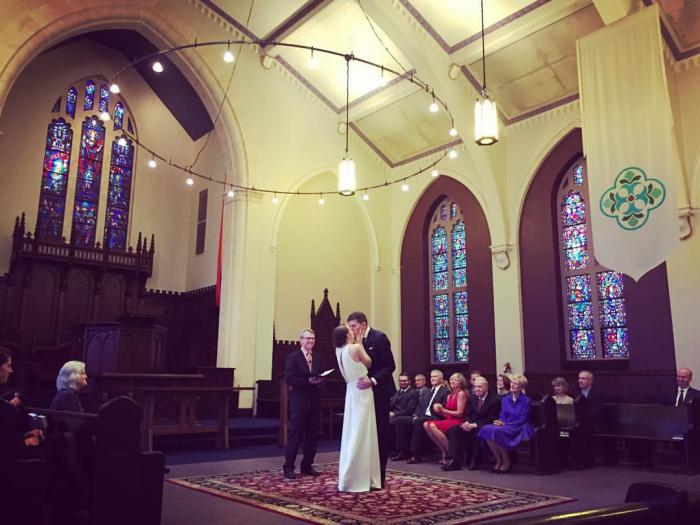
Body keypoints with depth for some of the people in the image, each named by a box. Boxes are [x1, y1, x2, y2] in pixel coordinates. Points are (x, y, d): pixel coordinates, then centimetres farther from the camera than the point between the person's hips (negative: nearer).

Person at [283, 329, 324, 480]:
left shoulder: (317, 359, 15)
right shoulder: (293, 357, -4)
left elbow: (320, 377, 15)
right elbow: (289, 379, -12)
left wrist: (319, 381, -9)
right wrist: (308, 381, -21)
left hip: (315, 402, 6)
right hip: (299, 401, -6)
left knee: (312, 435, 9)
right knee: (295, 435, -2)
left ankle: (307, 466, 20)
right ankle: (288, 467, 6)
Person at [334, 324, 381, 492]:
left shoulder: (340, 351, 4)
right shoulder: (356, 347, -16)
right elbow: (369, 363, -1)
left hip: (352, 393, 8)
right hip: (361, 393, -7)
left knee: (351, 434, 13)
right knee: (361, 435, -2)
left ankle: (349, 478, 19)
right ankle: (357, 480, 3)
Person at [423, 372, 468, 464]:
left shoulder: (461, 393, -5)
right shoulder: (449, 395, 19)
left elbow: (459, 413, -11)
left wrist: (444, 410, -13)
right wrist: (439, 410, -5)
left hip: (457, 421, -8)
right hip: (448, 419, 8)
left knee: (433, 426, -29)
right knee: (426, 424, -14)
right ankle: (444, 451, -8)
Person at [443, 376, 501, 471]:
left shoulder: (495, 399, -8)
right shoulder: (472, 398, 12)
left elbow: (491, 420, -12)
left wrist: (474, 425, -20)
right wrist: (467, 422, -10)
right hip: (471, 424, 6)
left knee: (479, 432, -39)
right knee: (453, 430, -15)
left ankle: (475, 462, -21)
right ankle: (454, 460, -22)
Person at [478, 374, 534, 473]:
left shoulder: (526, 400, -3)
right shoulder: (505, 399, 14)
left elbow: (522, 420, -10)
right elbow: (502, 416, 13)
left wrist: (504, 424, -16)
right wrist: (500, 422, -11)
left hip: (518, 428, -5)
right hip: (505, 427, 6)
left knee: (496, 432, -33)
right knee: (486, 429, -25)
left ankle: (506, 461, -13)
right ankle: (498, 460, -13)